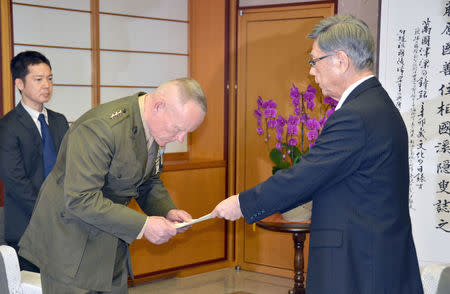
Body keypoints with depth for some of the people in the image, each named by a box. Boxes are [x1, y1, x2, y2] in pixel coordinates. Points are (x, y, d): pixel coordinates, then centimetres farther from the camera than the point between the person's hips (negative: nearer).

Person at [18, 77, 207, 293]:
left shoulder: (156, 130, -1)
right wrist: (142, 225, -28)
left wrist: (167, 211, -5)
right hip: (70, 242, -8)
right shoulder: (101, 127, -29)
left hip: (111, 241, 8)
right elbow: (80, 199, -31)